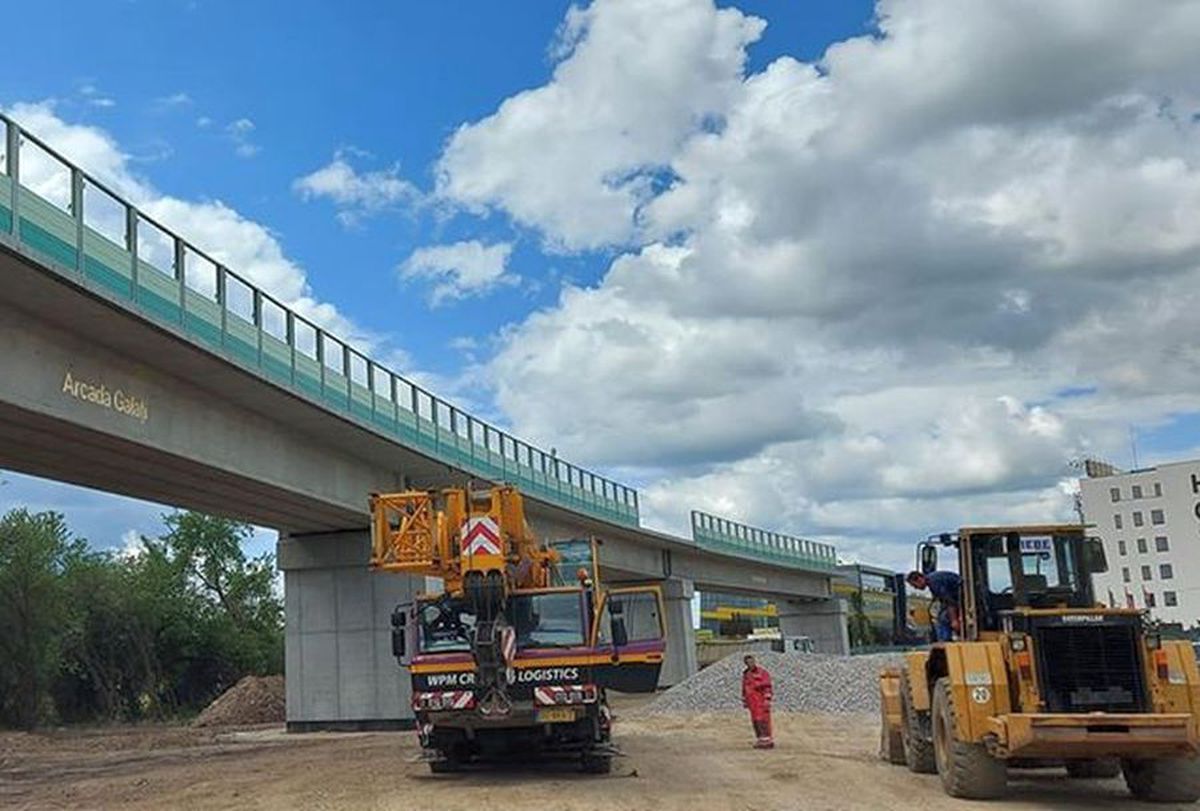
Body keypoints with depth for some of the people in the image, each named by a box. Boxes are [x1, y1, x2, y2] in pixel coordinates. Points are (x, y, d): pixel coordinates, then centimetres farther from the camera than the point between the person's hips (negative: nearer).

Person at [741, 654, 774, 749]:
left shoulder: (762, 672, -9)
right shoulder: (746, 674, 11)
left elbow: (767, 687, -14)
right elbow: (744, 688, 18)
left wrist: (767, 700, -22)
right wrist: (744, 701, 16)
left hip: (761, 701, -6)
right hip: (752, 702, 6)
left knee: (763, 720, -12)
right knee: (756, 721, 4)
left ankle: (768, 742, -11)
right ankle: (760, 741, 9)